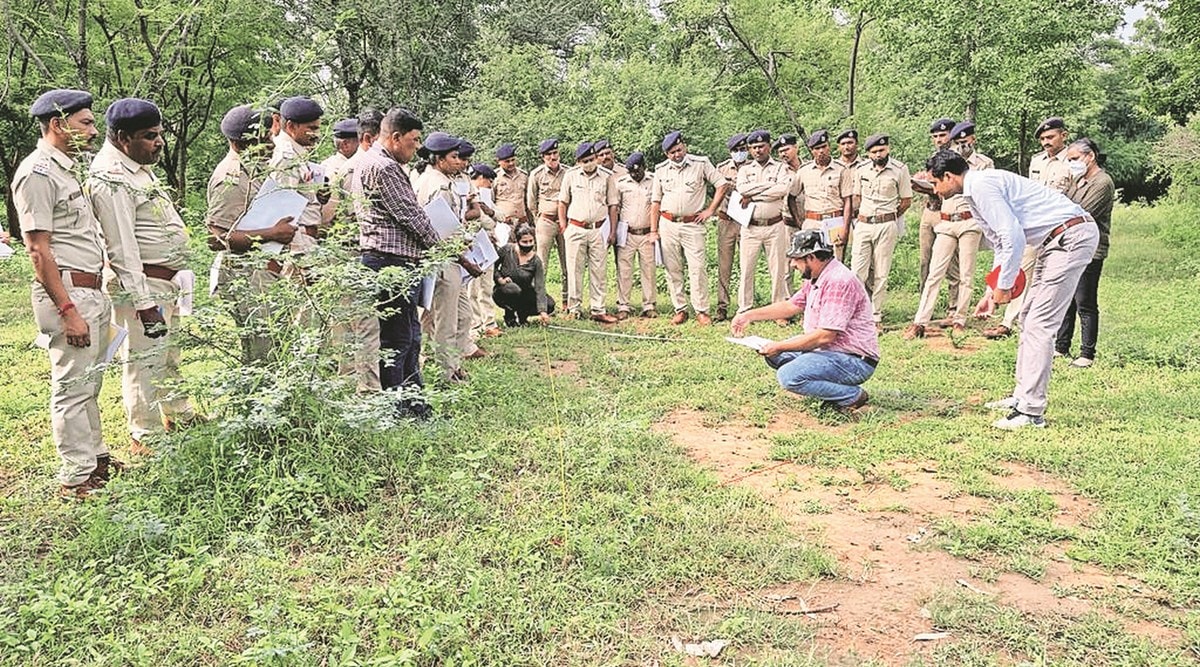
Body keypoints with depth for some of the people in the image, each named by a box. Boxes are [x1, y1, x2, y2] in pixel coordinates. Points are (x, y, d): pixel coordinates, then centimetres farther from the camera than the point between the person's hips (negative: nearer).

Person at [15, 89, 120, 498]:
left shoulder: (65, 168, 17)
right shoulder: (37, 173, -14)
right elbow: (39, 251, -18)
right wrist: (67, 311, -21)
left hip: (91, 291, 10)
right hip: (67, 293, -10)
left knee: (89, 384, 17)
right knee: (72, 387, -3)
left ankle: (96, 458, 29)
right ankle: (76, 479, 5)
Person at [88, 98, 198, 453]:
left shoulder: (139, 167, 12)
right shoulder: (111, 180, -20)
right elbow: (123, 248, -24)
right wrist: (144, 303, -25)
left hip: (167, 281, 11)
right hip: (142, 286, -11)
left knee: (169, 355, 23)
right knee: (145, 361, 0)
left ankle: (179, 416, 39)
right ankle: (144, 437, 13)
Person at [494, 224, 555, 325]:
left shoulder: (536, 261, -13)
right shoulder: (507, 250, -14)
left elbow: (540, 287, -21)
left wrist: (543, 311, -32)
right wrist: (500, 279, -20)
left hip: (524, 295, 2)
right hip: (503, 293, -2)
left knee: (549, 305, -19)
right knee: (514, 289, -38)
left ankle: (522, 315, 7)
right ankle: (509, 316, -9)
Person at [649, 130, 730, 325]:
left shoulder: (701, 163, -1)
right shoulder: (661, 169, 7)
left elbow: (723, 185, 4)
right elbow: (655, 201, 11)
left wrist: (710, 210, -1)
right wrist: (653, 230, 6)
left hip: (693, 225, -3)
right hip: (668, 225, 3)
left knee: (698, 269, -6)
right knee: (673, 270, 5)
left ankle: (701, 311, 1)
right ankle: (680, 310, 14)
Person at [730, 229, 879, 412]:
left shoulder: (838, 282, -23)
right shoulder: (816, 278, 9)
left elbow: (825, 336, -27)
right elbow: (791, 305, 22)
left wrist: (780, 346, -19)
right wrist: (749, 316, 16)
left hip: (855, 361, -10)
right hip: (829, 350, 10)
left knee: (789, 376, -25)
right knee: (773, 354, 10)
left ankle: (852, 395, -10)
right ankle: (831, 387, 6)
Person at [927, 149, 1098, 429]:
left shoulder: (981, 186, -16)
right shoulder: (975, 192, 17)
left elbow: (1014, 238, -22)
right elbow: (1001, 244, 24)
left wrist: (1004, 287, -12)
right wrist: (991, 291, 21)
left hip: (1071, 235, -11)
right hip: (1055, 241, 11)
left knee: (1039, 324, -11)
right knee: (1030, 316, 15)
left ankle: (1030, 411, -8)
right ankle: (1023, 395, 24)